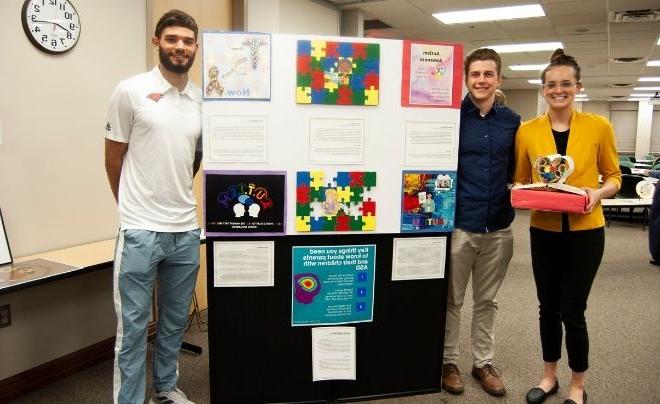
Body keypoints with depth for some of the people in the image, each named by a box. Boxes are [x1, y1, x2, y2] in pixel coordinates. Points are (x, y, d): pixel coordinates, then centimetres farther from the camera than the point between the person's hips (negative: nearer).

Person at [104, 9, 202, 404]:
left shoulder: (203, 99, 7)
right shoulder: (131, 91, -6)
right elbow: (114, 160, 1)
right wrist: (137, 207, 10)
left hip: (186, 230, 5)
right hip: (141, 230, -4)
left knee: (175, 321, 18)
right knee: (133, 326, 5)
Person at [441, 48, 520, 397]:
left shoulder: (511, 121, 7)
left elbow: (514, 171, 16)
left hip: (498, 227, 4)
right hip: (458, 224, -3)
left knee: (487, 301, 17)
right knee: (452, 300, 10)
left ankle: (483, 362, 32)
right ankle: (448, 361, 27)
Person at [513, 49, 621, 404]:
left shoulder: (598, 127, -4)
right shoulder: (527, 131, -1)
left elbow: (614, 177, 4)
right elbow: (520, 181, 7)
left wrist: (598, 193, -16)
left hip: (584, 231, -2)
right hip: (544, 231, 2)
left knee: (572, 311, 4)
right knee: (548, 307, 14)